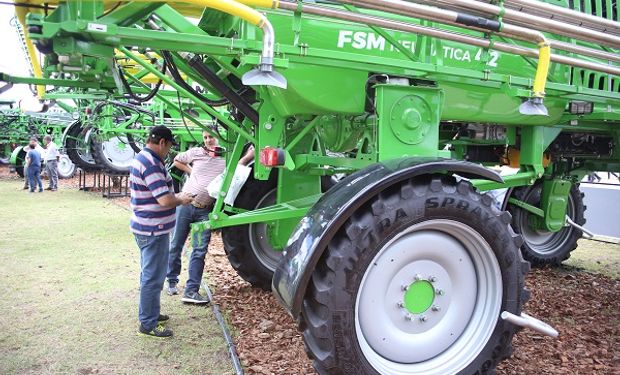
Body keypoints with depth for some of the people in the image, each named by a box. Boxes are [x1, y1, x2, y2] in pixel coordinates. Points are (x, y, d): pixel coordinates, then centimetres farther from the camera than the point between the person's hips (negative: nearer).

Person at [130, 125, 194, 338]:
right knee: (153, 278, 0)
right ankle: (148, 324, 10)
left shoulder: (141, 159, 12)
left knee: (149, 275, 21)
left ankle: (149, 313, 35)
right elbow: (165, 200, -27)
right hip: (153, 230, -11)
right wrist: (181, 200, -8)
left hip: (145, 228, 11)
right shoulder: (151, 164, -22)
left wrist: (175, 196, 13)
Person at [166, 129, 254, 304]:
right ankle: (172, 281, 30)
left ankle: (191, 291, 6)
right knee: (176, 245, 9)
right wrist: (191, 171, 8)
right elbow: (177, 160, 18)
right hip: (186, 204, 0)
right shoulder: (196, 152, 4)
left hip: (204, 211, 0)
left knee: (200, 251, -1)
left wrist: (249, 156, -21)